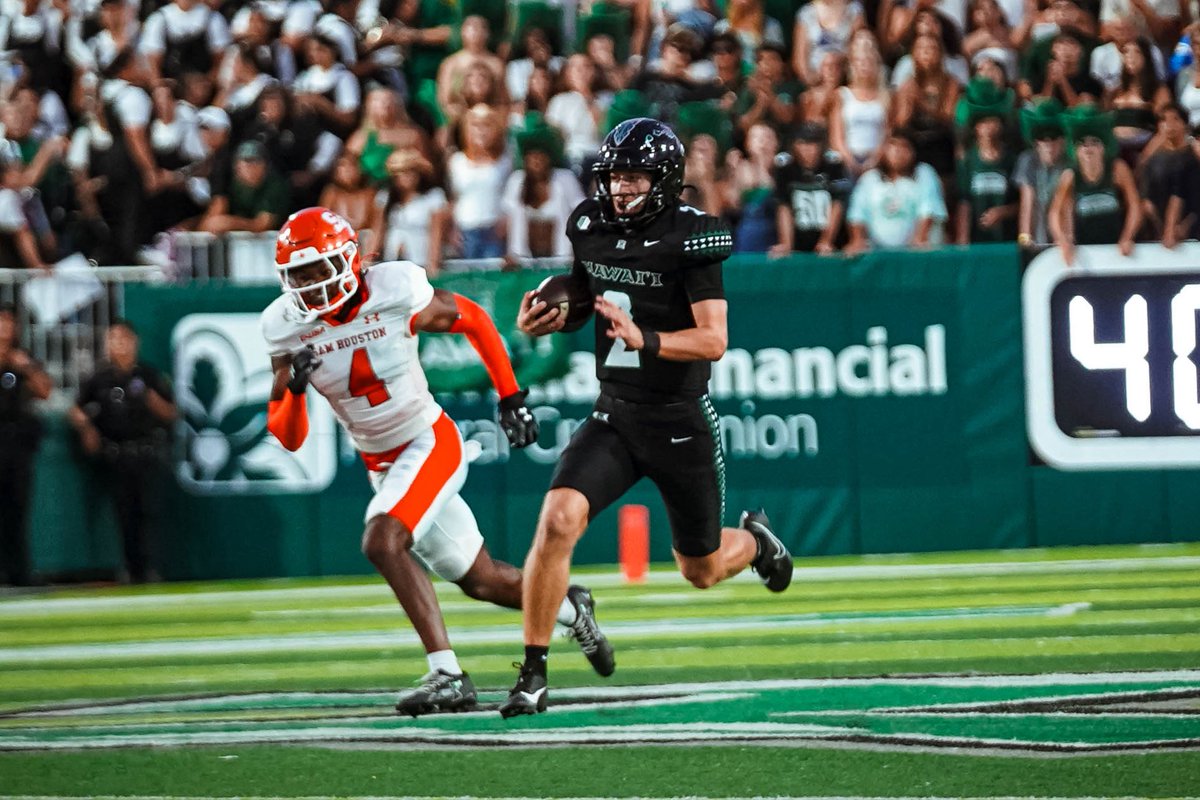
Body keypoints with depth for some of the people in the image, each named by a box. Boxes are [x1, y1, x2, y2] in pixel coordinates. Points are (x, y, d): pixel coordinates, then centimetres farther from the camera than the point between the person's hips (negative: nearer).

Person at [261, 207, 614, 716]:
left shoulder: (393, 293, -20)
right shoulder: (288, 327, -10)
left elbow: (473, 320, -1)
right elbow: (288, 437, -6)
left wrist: (511, 398, 0)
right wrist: (294, 386, -27)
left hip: (429, 444, -5)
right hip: (381, 465, 5)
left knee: (382, 541, -29)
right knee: (478, 580, 13)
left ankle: (447, 676, -27)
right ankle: (568, 609, 41)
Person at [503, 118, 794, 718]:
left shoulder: (690, 239, -15)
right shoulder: (589, 228, 0)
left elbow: (713, 340, -20)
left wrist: (644, 340, -36)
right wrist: (545, 319, -3)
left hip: (681, 422, -3)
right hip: (614, 416, 3)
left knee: (701, 571, 12)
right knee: (557, 520, -22)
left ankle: (754, 541, 50)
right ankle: (533, 675, -15)